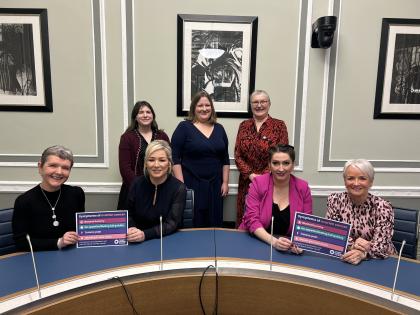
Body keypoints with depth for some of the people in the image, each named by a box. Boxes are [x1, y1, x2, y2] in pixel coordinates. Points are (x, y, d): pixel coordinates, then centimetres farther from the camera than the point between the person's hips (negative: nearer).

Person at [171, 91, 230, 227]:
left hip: (215, 185, 4)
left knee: (214, 224, 10)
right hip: (191, 184, -4)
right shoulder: (184, 127, -4)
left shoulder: (219, 129, 9)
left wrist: (225, 182, 6)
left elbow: (225, 159, 12)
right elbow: (175, 158, -8)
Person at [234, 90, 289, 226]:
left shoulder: (279, 125, -1)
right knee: (244, 220, 7)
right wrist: (250, 174, -9)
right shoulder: (244, 125, 9)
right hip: (247, 182, 3)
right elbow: (237, 155, 5)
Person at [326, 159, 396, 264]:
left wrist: (362, 254, -35)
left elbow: (381, 245, -17)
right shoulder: (334, 200, -5)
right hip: (344, 260, 1)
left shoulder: (383, 207, -11)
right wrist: (351, 244, -24)